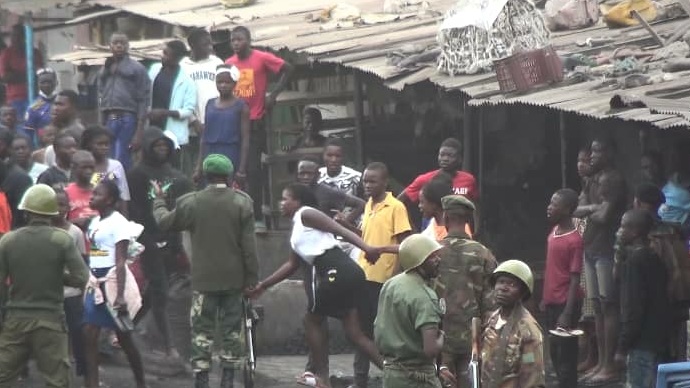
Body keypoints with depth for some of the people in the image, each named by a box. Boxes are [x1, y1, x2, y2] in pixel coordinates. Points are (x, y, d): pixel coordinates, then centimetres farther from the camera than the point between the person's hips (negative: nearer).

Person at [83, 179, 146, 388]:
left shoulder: (118, 222, -13)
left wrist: (120, 295, -24)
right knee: (89, 335, -1)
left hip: (114, 282, -8)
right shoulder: (94, 222, 12)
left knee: (124, 336, 3)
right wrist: (89, 283, 11)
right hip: (95, 283, 8)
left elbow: (120, 262, -19)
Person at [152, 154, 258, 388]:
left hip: (204, 280, -1)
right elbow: (249, 245, -5)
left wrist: (159, 200, 28)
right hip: (234, 279, 1)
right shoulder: (241, 203, -5)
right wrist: (251, 278, 1)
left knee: (202, 330, 4)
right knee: (232, 329, 9)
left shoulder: (191, 203, -6)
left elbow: (164, 222, 10)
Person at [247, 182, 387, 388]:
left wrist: (367, 248, -27)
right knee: (353, 332, 9)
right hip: (344, 272, 9)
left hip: (336, 271, -9)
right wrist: (263, 285, 32)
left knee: (312, 320, 7)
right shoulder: (297, 227, 27)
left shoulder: (306, 214, -1)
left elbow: (341, 230, -13)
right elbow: (291, 265, 31)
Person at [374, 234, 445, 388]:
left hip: (389, 371, 9)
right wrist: (441, 336, -8)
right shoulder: (423, 297, -21)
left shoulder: (390, 285, 5)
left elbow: (377, 331, 15)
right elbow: (431, 349, -28)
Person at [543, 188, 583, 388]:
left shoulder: (574, 240, -16)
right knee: (555, 351, 15)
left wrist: (567, 313, -21)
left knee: (565, 352, -4)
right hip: (552, 302, 9)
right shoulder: (553, 233, 8)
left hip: (565, 303, -9)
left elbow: (575, 279, -17)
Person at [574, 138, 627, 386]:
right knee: (598, 307, 11)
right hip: (591, 248, 9)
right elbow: (578, 210, 11)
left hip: (606, 250, -9)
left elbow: (604, 216, -17)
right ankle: (601, 363, 16)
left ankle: (610, 367, -7)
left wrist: (588, 211, 2)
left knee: (608, 307, -7)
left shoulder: (614, 180, -10)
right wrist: (594, 208, -7)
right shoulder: (594, 180, 17)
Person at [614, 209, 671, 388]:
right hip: (658, 339, 9)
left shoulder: (634, 260, -15)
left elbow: (633, 308, -19)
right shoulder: (652, 257, 12)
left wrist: (623, 346, -16)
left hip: (643, 342, -9)